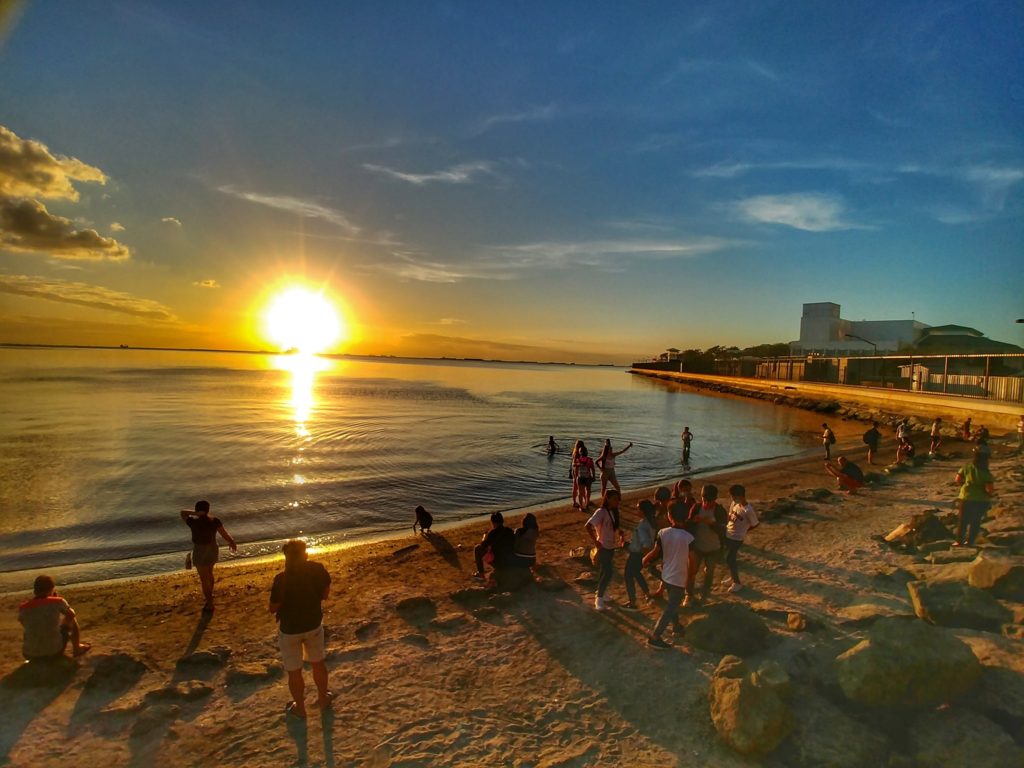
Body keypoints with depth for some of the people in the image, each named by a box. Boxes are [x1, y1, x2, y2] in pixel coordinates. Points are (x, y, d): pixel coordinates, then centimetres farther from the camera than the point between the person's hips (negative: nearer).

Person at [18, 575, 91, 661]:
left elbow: (25, 625, 18)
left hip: (30, 655, 4)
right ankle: (77, 648, 36)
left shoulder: (23, 608, -4)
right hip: (54, 652, -3)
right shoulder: (58, 602, -12)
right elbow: (71, 615, 8)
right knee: (72, 621, 21)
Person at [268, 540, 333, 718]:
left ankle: (299, 708, 37)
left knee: (294, 671, 19)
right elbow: (325, 594, -3)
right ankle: (323, 699, 42)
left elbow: (273, 608, -15)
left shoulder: (282, 579, -26)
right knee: (318, 663, 24)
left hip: (289, 630, -3)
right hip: (314, 624, 3)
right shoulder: (318, 570, -17)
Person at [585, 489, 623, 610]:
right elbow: (588, 526, -28)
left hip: (611, 547, 8)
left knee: (605, 573, 17)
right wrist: (596, 542, -24)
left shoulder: (613, 512, 4)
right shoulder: (601, 512, -21)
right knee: (607, 573, -7)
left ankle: (599, 594, 33)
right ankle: (599, 599, 7)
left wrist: (620, 534, -4)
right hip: (603, 547, -8)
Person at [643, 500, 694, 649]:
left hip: (666, 576, 5)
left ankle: (676, 626, 47)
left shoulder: (663, 532, -13)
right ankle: (654, 637, 11)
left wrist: (644, 560, 10)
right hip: (679, 579, -4)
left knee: (672, 604, 28)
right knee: (670, 609, 7)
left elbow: (655, 552, -9)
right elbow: (692, 562, -17)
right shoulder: (689, 537, -22)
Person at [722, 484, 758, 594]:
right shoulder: (734, 504, -2)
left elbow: (755, 524, -12)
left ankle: (737, 583, 16)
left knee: (729, 559, -2)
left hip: (737, 538, -7)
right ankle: (733, 578, 37)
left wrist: (744, 530, 0)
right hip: (727, 534, 7)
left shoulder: (748, 510, -24)